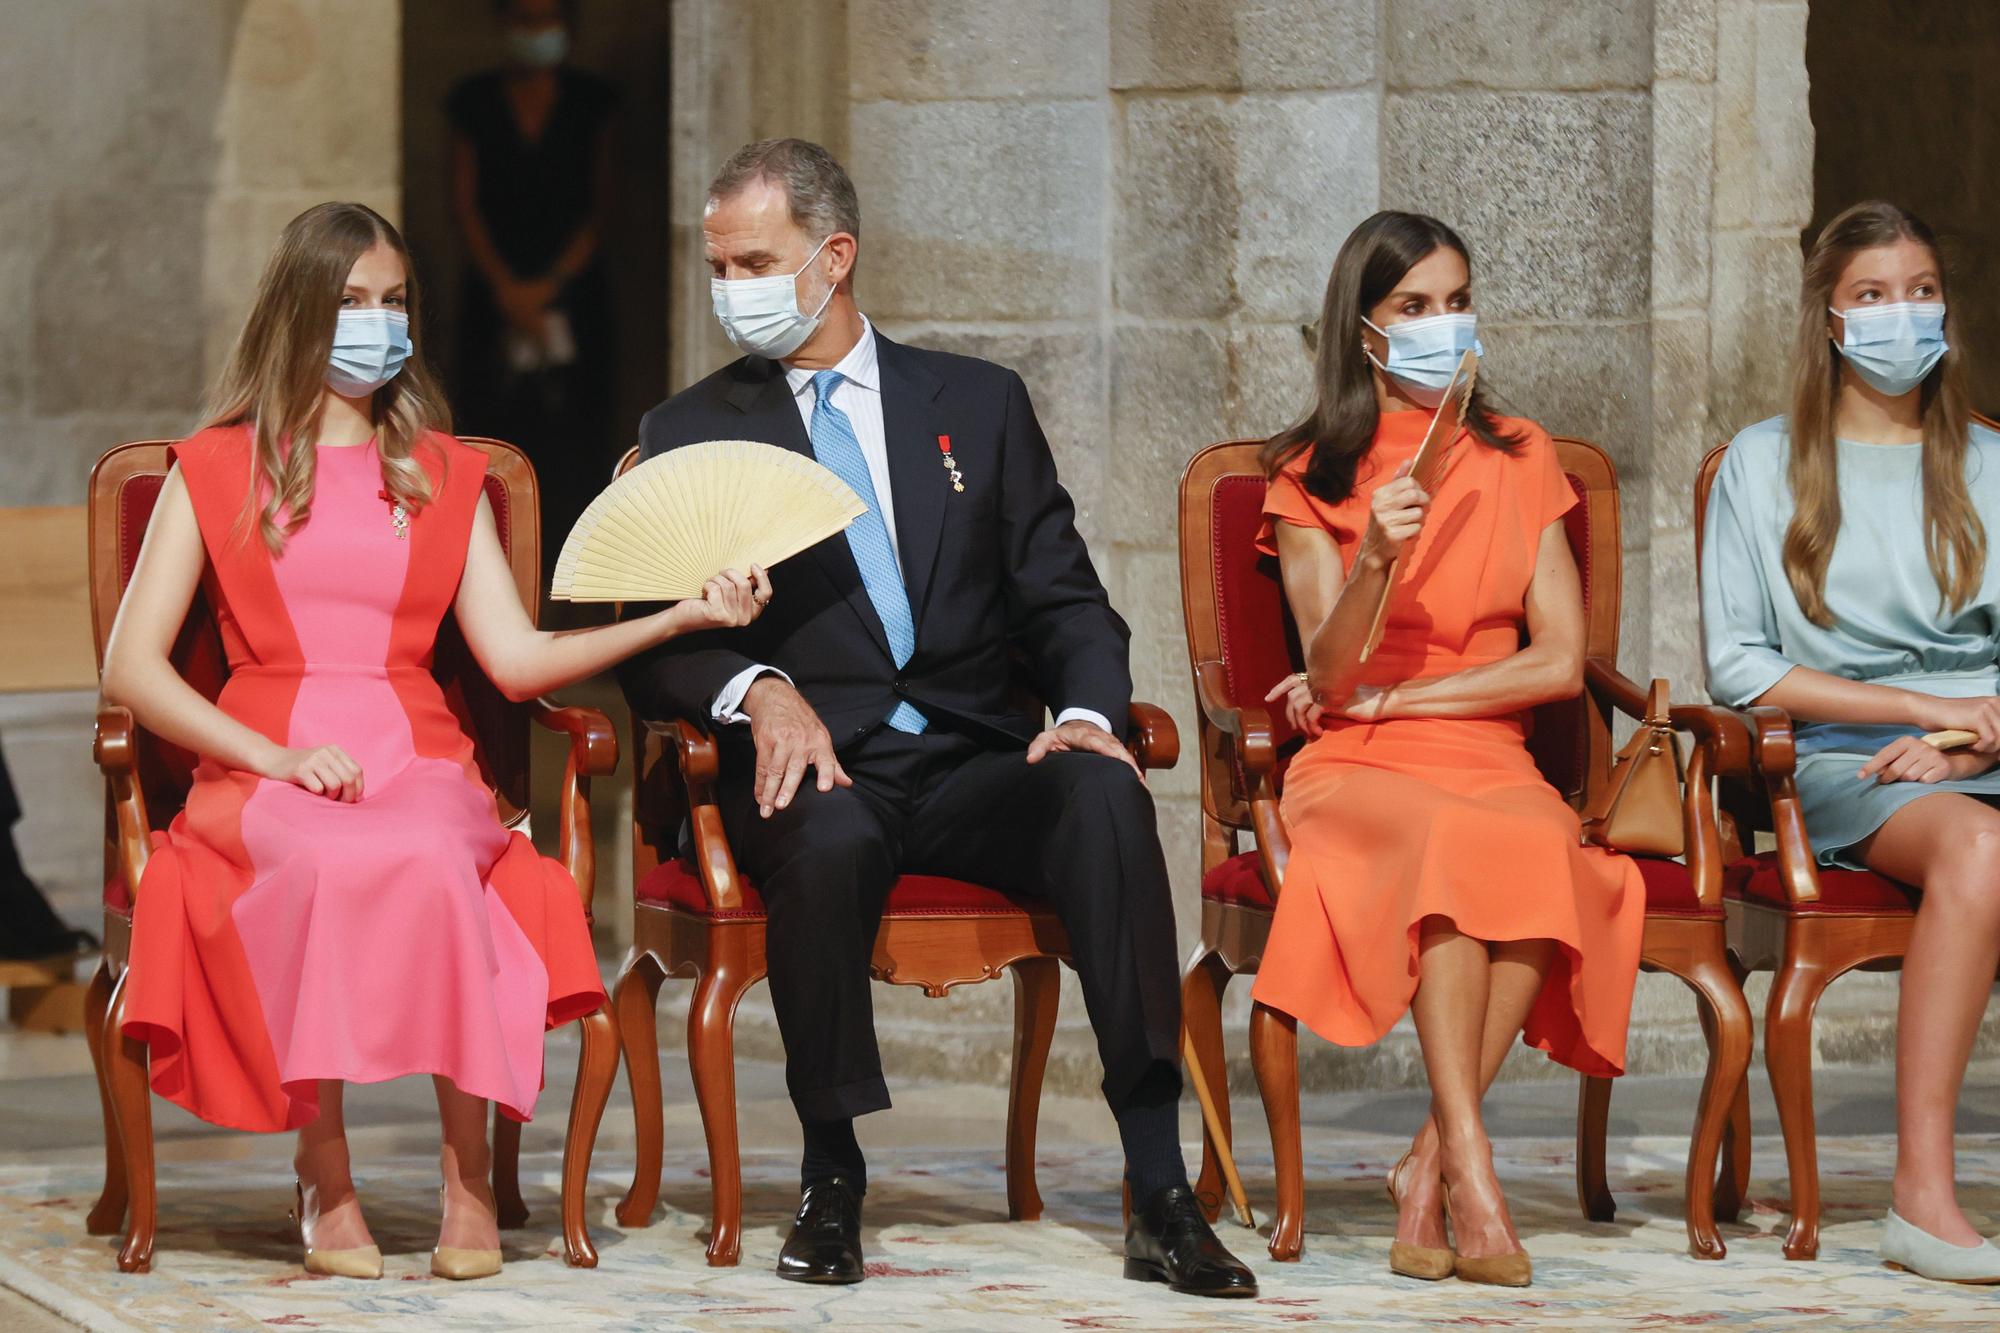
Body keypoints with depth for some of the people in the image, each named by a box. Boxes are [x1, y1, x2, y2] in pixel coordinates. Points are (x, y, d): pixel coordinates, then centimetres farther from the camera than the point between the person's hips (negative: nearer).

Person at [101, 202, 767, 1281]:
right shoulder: (216, 470, 13)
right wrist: (275, 756, -10)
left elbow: (515, 658, 11)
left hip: (418, 759, 2)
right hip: (266, 770, -2)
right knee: (333, 859, -39)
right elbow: (129, 667, 4)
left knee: (431, 859, -37)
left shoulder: (443, 475, 22)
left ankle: (468, 1175, -31)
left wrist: (685, 614, -1)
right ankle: (324, 1179, -30)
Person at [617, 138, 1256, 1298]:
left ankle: (1161, 1193, -36)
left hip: (976, 764, 1)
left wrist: (1086, 714, -10)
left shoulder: (979, 404, 15)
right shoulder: (691, 432, 12)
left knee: (1104, 793, -32)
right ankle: (831, 1183, -20)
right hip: (818, 766, -1)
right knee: (829, 840, -38)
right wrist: (757, 690, -19)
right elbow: (654, 646, 3)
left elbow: (1066, 601, 12)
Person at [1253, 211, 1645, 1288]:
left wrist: (1387, 697, -1)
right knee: (1459, 845, -38)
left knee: (1541, 852, -36)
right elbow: (1327, 678, -4)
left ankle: (1428, 1163, -28)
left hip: (1489, 757, 2)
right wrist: (1374, 561, -24)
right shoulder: (1311, 474, 8)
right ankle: (1471, 1173, -41)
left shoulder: (1519, 460, 15)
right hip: (1355, 772, -2)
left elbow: (1561, 661, 6)